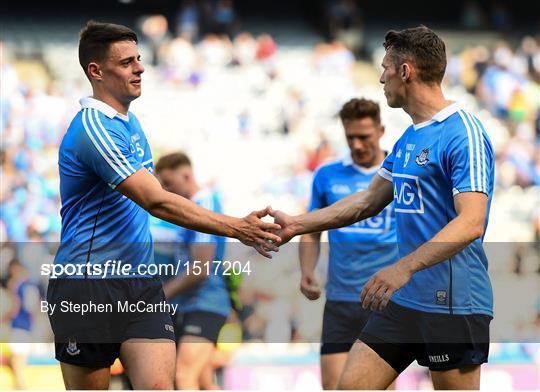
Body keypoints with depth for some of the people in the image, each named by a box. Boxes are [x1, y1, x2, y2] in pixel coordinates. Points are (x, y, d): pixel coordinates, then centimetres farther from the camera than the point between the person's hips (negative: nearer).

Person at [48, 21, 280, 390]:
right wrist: (237, 228, -26)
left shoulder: (129, 121, 12)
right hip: (87, 286, -8)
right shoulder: (93, 128, -18)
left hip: (140, 282, 8)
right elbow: (156, 201, -25)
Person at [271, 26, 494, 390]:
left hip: (453, 305, -9)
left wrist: (404, 267, -37)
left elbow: (470, 223, -25)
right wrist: (296, 224, 22)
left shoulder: (463, 133, -15)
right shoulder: (408, 138, 15)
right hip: (404, 300, 9)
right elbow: (368, 201, 26)